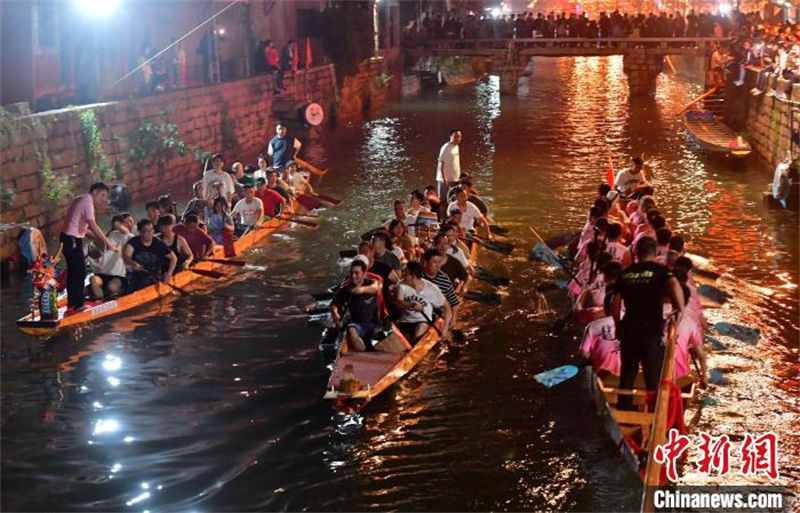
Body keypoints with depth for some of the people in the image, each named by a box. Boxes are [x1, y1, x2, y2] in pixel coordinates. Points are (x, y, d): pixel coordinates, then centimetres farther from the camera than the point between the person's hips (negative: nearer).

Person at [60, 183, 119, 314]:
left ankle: (72, 305, 24)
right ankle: (78, 305, 0)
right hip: (72, 240, -10)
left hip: (68, 238, 10)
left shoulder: (81, 200, 14)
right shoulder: (87, 202, -15)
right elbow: (93, 226, -27)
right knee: (79, 272, -4)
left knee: (73, 272, 16)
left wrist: (102, 239, 9)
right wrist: (109, 243, -26)